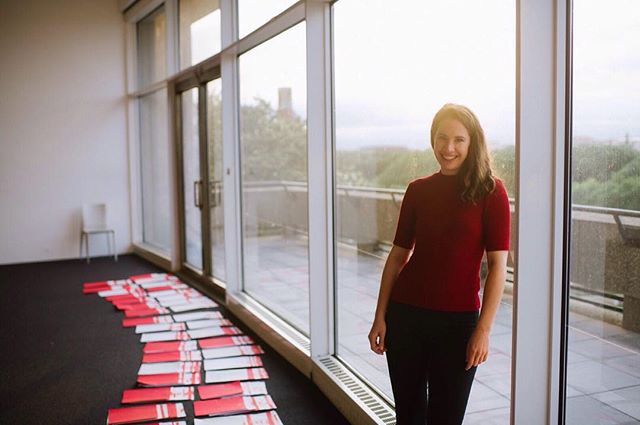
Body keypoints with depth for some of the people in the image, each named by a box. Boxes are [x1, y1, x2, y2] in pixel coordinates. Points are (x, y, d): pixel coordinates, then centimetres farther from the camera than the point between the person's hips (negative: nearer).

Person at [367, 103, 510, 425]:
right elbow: (397, 256, 7)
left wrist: (483, 330, -12)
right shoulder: (417, 190, 4)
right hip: (406, 314, 3)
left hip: (458, 320, -3)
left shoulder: (490, 192, -5)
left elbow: (497, 265, -7)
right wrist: (380, 317, 4)